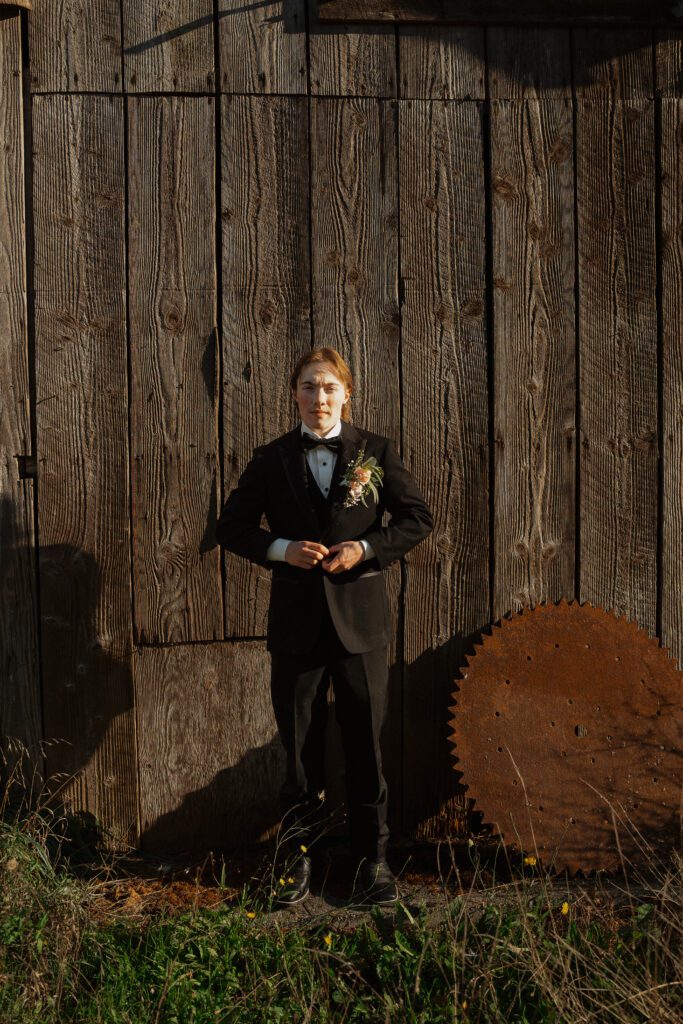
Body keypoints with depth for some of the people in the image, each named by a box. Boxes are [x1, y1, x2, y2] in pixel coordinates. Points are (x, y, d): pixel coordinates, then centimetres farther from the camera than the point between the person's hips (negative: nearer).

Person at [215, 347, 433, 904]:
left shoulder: (377, 451, 3)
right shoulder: (272, 458, 5)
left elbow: (418, 517, 4)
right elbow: (232, 525, 8)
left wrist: (365, 548, -11)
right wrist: (283, 549, -10)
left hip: (360, 616, -1)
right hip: (296, 620, 1)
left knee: (366, 742, 6)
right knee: (300, 746, 9)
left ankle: (373, 858, 19)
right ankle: (299, 855, 23)